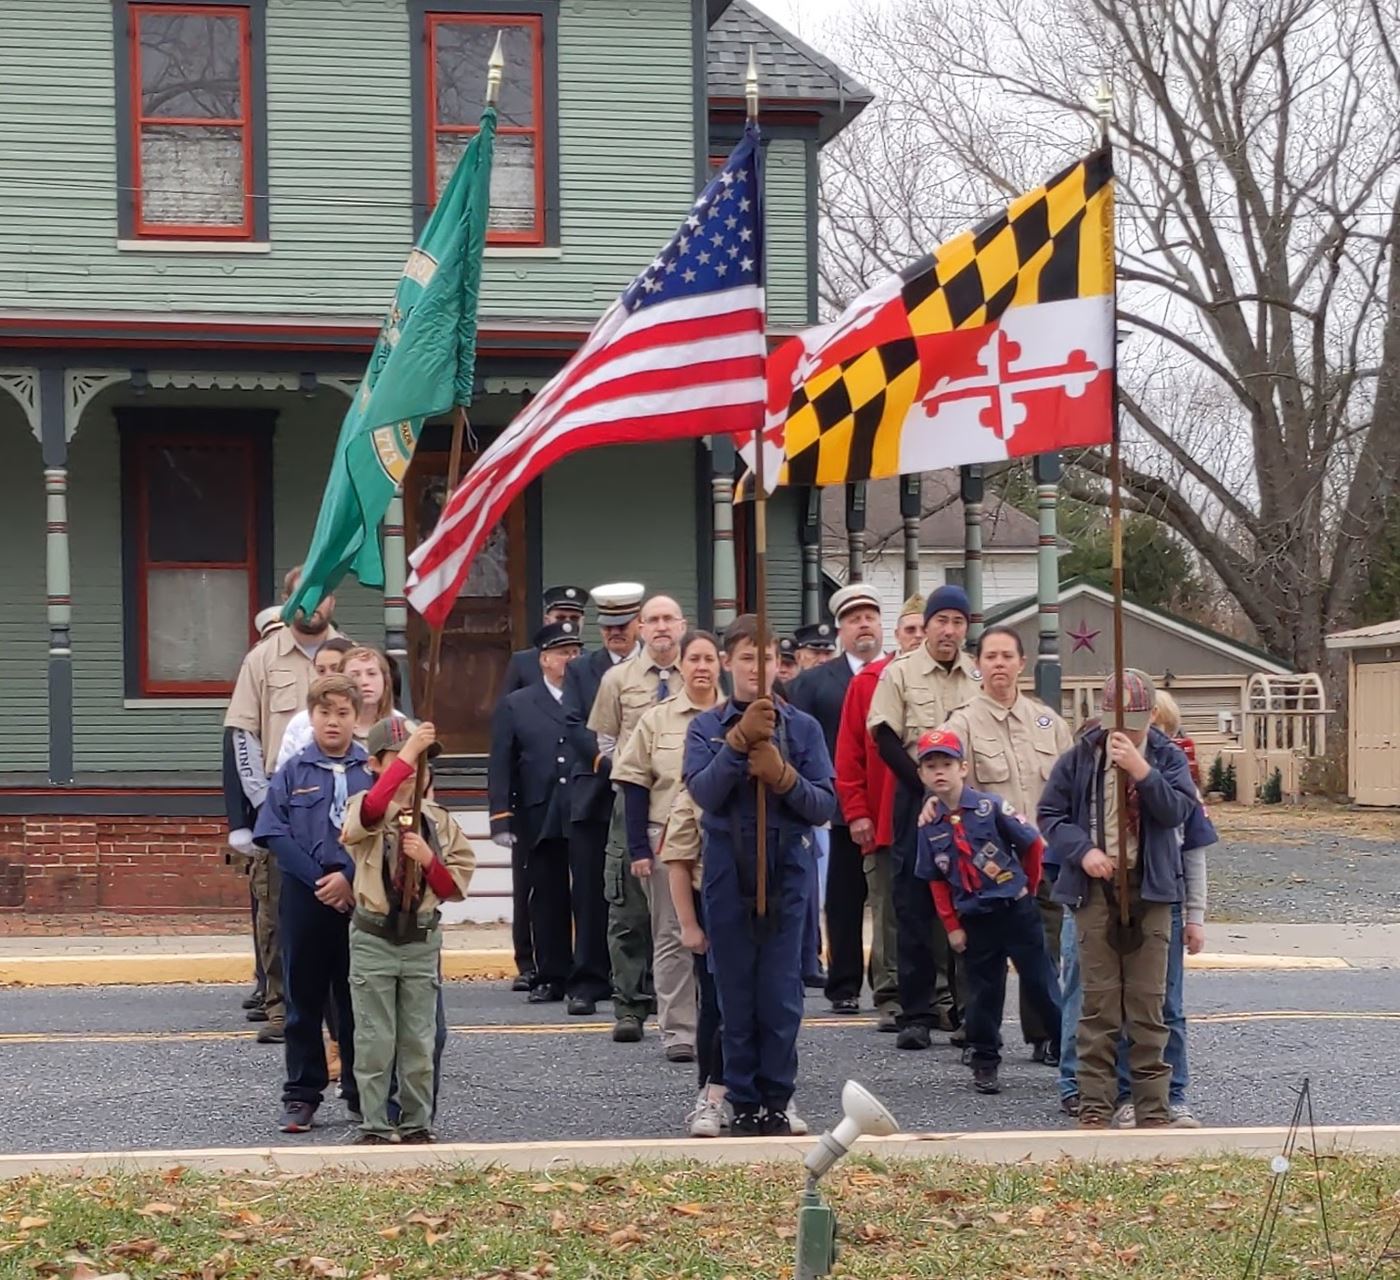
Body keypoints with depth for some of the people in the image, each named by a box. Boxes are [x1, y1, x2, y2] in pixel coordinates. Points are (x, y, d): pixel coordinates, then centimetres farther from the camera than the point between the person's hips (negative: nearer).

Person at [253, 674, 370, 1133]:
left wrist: (349, 878, -16)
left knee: (358, 999, 6)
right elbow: (276, 835, -3)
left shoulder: (374, 771, 2)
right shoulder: (292, 773, 4)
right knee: (304, 1001, 6)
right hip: (305, 900, 1)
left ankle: (363, 1094, 16)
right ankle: (301, 1096, 12)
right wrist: (321, 881, -11)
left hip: (361, 899, 0)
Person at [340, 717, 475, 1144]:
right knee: (375, 1041, 1)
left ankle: (417, 1124, 16)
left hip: (422, 941, 3)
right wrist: (408, 751, -35)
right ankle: (375, 1125, 8)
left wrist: (428, 859, -14)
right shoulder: (365, 810, -4)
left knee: (420, 1041, 7)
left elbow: (454, 887, 5)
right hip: (373, 940, -3)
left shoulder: (437, 819, 6)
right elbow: (372, 809, -32)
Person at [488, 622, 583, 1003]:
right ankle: (551, 978, 10)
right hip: (542, 821, 1)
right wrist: (502, 818, -3)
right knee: (548, 900, 4)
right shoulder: (516, 706, 10)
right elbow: (501, 767, 6)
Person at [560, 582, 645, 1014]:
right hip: (594, 796, 1)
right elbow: (574, 724, 2)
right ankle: (587, 983, 3)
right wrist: (606, 760, -12)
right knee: (591, 896, 0)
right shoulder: (581, 669, 11)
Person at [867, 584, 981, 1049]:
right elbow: (886, 739, -3)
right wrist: (926, 785, -11)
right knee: (915, 906, -2)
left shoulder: (980, 676, 7)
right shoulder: (900, 673, 0)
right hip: (916, 798, -2)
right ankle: (917, 1014, 0)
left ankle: (965, 1006, 10)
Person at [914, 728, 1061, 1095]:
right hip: (974, 919, 3)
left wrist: (1026, 886, 7)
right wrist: (952, 925, 4)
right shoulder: (930, 826, 2)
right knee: (983, 993, 9)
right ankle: (984, 1063, 18)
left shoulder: (990, 806, -11)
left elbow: (1032, 844, -4)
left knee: (1040, 986, 1)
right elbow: (937, 881, 9)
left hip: (1016, 910, -3)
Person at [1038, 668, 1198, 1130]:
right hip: (1095, 887, 0)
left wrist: (1140, 769, -22)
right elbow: (1051, 814, 5)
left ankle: (1152, 1105, 8)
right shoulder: (1081, 758, 3)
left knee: (1148, 1002, 3)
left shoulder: (1167, 758, 3)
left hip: (1149, 889, 0)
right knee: (1098, 1001, 1)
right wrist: (1082, 850, -11)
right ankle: (1094, 1103, 6)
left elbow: (1176, 810, -12)